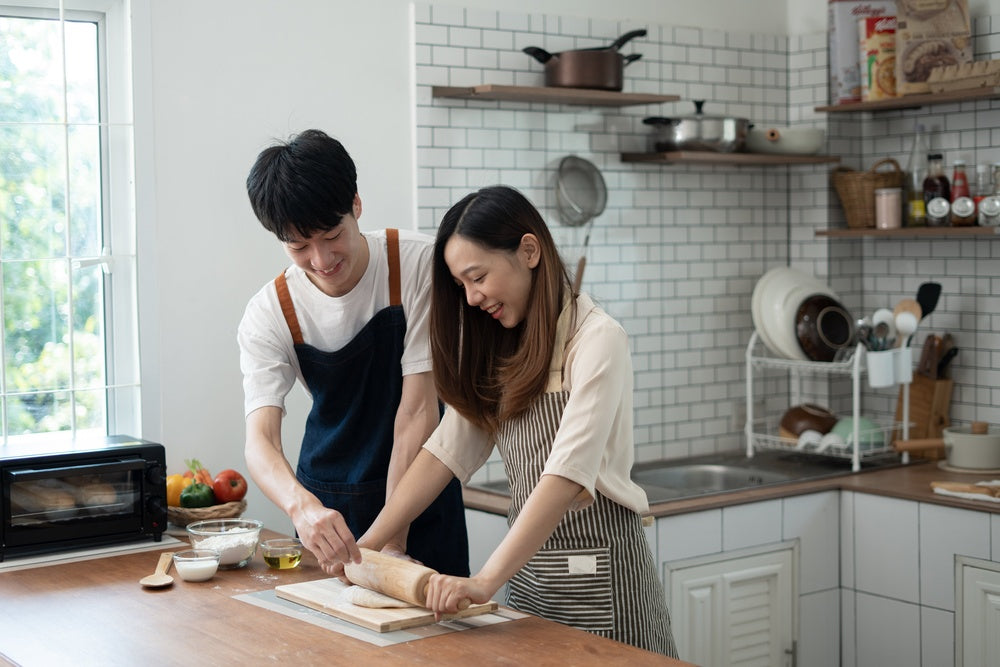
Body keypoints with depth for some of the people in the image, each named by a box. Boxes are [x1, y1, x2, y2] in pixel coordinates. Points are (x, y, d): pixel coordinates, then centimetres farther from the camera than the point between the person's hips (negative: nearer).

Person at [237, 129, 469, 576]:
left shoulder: (415, 262, -18)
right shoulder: (269, 313, -13)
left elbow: (417, 409, -20)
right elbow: (260, 441, -24)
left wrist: (391, 539, -26)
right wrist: (302, 506, -47)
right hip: (325, 503, 2)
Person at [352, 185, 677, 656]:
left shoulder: (597, 339, -15)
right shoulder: (498, 352, 10)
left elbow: (568, 476, -25)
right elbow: (446, 451, 5)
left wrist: (486, 581, -32)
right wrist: (369, 543, -4)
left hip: (597, 574, -7)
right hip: (528, 568, 7)